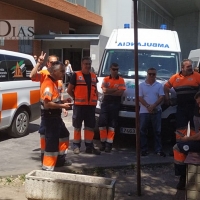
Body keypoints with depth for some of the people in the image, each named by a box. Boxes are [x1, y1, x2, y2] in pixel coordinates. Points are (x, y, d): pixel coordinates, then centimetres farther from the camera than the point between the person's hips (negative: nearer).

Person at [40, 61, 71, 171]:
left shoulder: (54, 82, 11)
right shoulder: (48, 84, -21)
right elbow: (47, 104, -27)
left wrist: (63, 101, 3)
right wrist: (62, 106, -19)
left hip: (55, 115, 11)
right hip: (50, 116, -11)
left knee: (64, 134, 24)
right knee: (52, 141, -7)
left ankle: (60, 158, 37)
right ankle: (48, 167, 1)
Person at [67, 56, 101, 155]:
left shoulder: (93, 76, 13)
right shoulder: (76, 75, -4)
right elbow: (69, 90, 0)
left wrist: (96, 99, 9)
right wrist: (76, 98, -1)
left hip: (91, 105, 5)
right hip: (79, 105, -5)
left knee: (90, 126, 8)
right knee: (77, 126, 4)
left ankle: (89, 146, 17)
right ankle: (76, 145, 14)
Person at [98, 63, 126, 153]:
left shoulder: (121, 80, 2)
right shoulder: (105, 79, 8)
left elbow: (120, 92, -11)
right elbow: (104, 90, -8)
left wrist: (109, 91, -8)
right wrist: (115, 89, -9)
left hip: (115, 104, -2)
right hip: (105, 103, 2)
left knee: (112, 124, 1)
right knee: (102, 122, -4)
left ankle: (109, 144, 4)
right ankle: (103, 142, 7)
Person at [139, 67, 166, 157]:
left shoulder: (159, 85, 5)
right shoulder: (141, 85, 3)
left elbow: (161, 97, -2)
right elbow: (140, 98, -3)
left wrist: (153, 106, -16)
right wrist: (148, 106, -15)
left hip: (156, 111, 0)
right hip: (144, 111, 0)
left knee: (157, 131, 2)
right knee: (143, 131, 2)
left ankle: (158, 150, 8)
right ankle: (144, 150, 11)